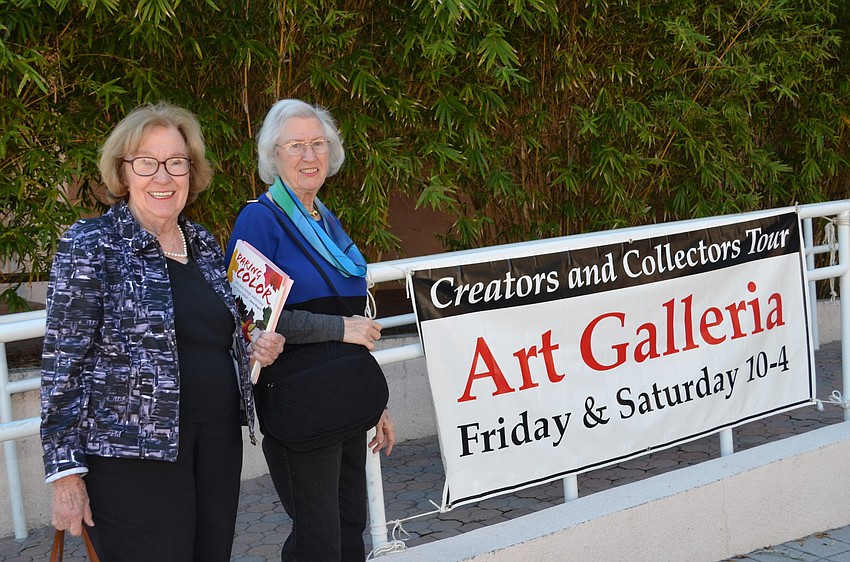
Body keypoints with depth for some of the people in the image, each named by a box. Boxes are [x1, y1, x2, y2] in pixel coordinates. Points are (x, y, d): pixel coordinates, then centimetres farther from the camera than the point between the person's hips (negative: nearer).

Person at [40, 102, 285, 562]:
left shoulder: (204, 244, 11)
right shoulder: (90, 245, -7)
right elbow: (62, 364, -9)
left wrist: (253, 350, 4)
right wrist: (65, 473, -13)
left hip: (218, 439, 6)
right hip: (133, 452, -6)